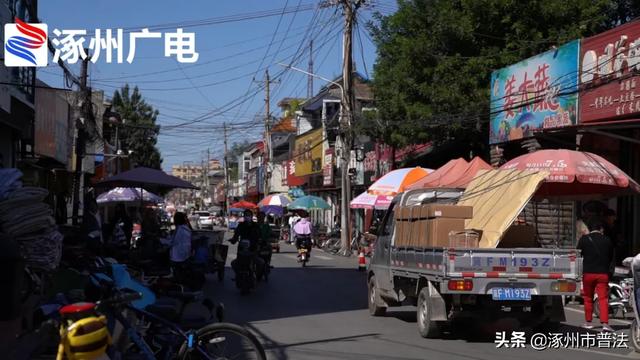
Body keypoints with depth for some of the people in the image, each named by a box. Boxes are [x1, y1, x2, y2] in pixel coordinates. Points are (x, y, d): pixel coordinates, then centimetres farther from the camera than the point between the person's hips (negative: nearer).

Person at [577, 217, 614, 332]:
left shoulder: (584, 239, -3)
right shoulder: (607, 240, 3)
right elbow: (610, 257, 13)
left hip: (588, 273, 0)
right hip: (603, 273, 0)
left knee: (588, 298, 13)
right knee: (603, 299, -3)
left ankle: (588, 322, 19)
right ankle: (605, 323, -13)